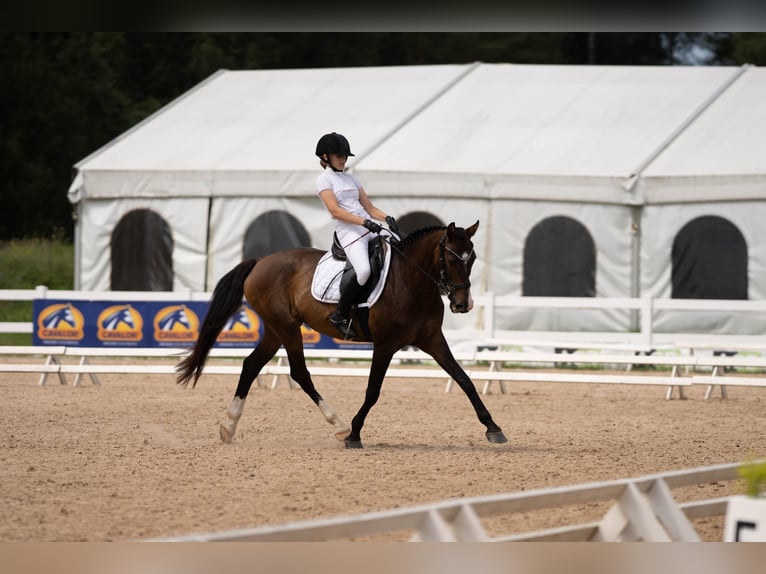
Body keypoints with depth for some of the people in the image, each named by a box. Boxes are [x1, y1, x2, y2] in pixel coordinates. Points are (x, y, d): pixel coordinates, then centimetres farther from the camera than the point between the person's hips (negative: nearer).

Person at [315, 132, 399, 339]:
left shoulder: (351, 179, 20)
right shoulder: (324, 180, 0)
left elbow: (369, 207, 18)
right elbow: (335, 211, -12)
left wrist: (386, 218, -2)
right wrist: (365, 222, -21)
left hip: (370, 229, 8)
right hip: (349, 232, -8)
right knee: (364, 271, -30)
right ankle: (340, 316, -15)